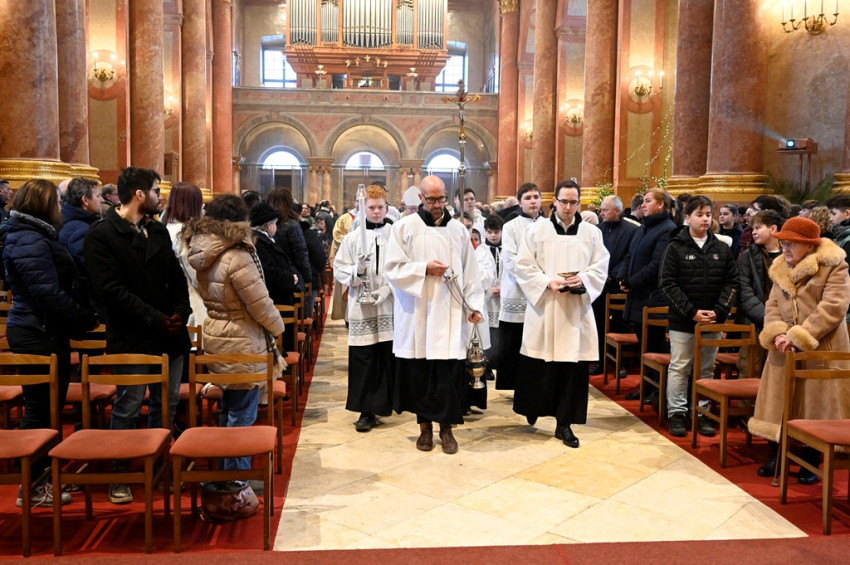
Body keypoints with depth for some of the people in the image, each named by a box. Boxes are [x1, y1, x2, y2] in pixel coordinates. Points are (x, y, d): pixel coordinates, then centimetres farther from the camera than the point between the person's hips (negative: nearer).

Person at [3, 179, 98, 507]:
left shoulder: (35, 237, 15)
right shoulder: (30, 243, -18)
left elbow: (57, 287, 16)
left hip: (44, 331, 10)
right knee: (41, 407, 0)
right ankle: (32, 486, 12)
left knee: (49, 404, 17)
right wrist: (87, 319, -15)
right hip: (38, 335, -10)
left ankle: (43, 472, 31)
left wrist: (83, 317, 8)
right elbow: (50, 295, -24)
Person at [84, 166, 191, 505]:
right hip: (132, 338, -6)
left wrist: (181, 312, -4)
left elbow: (177, 278, 15)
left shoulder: (158, 231, 13)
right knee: (128, 407, 3)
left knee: (167, 403, 12)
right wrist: (155, 319, -18)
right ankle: (119, 474, 19)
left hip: (169, 333, 6)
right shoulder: (101, 235, -8)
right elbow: (110, 290, -16)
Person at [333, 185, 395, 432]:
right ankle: (367, 411, 8)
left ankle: (386, 403, 20)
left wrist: (388, 289, -12)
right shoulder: (353, 237, 7)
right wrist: (356, 271, -13)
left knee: (389, 358, 3)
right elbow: (338, 269, 6)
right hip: (362, 308, 1)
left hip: (390, 307, 0)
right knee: (363, 360, 1)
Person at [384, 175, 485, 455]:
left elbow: (470, 271, 9)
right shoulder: (405, 227, 2)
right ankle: (425, 426, 19)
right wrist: (425, 269, -14)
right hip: (416, 313, -1)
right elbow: (393, 268, -3)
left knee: (449, 372, -1)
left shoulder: (458, 229, 9)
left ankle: (446, 427, 12)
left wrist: (474, 304, 2)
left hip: (449, 313, 1)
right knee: (418, 372, 4)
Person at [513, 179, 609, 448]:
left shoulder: (592, 233, 8)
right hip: (543, 306, -1)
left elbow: (601, 267, 5)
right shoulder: (536, 230, 2)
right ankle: (532, 409, 28)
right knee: (538, 365, 5)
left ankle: (564, 423, 11)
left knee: (573, 367, 2)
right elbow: (524, 266, -2)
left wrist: (582, 279, -15)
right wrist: (548, 281, -16)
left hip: (577, 309, 2)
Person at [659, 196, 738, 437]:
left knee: (707, 369, 11)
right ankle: (677, 413, 13)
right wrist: (691, 312, -14)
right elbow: (668, 283, -8)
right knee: (679, 368, 4)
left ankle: (703, 413, 21)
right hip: (682, 320, -3)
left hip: (713, 321, 3)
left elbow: (731, 282, 6)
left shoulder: (722, 249, 6)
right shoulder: (676, 248, -4)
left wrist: (719, 311, -8)